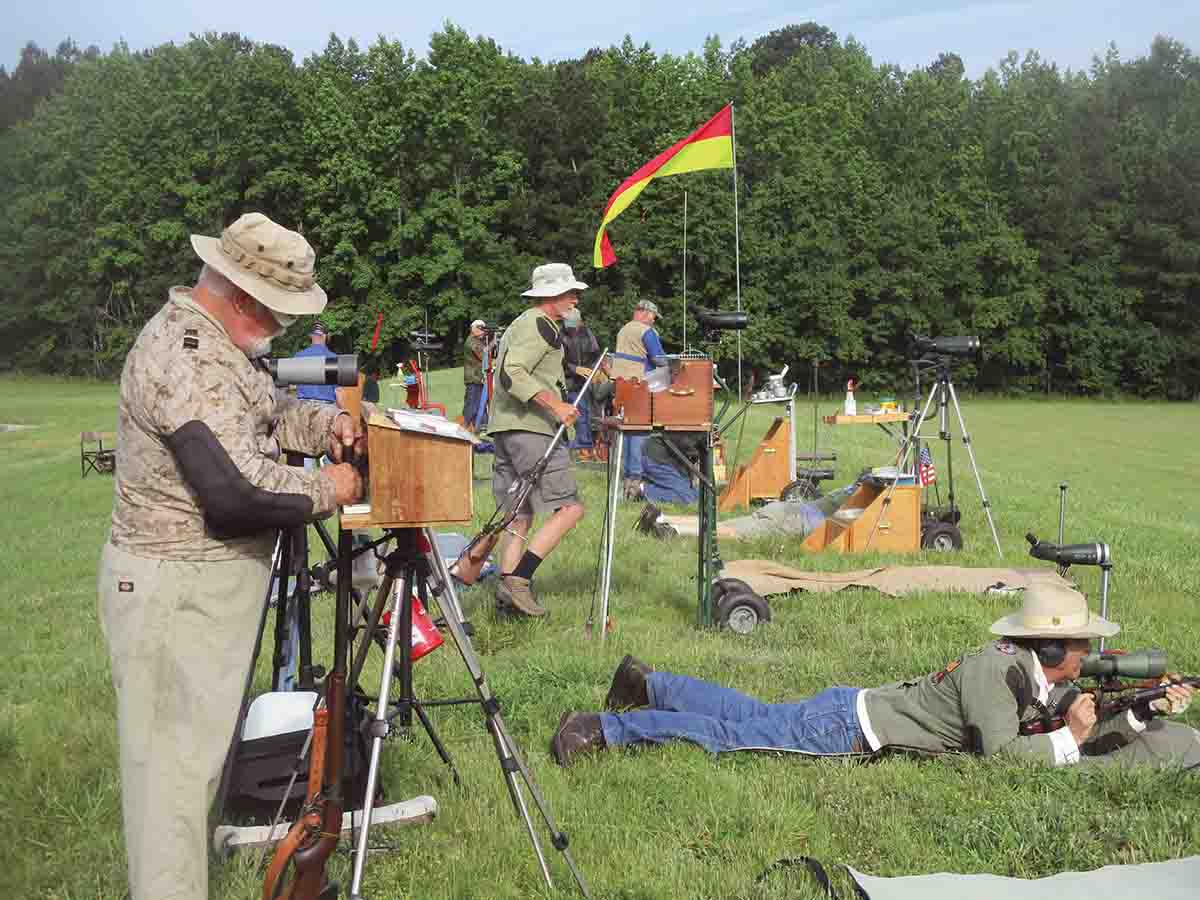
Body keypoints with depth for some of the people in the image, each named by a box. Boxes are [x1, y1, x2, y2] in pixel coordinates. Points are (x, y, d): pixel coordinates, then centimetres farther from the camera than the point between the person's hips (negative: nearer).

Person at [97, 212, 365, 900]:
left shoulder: (218, 337, 11)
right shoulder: (183, 354, -22)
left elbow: (266, 410, 27)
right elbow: (237, 490, -29)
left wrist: (327, 423, 7)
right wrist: (326, 490, -14)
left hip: (218, 579, 11)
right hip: (177, 590, -11)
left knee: (208, 735, 19)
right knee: (178, 756, -5)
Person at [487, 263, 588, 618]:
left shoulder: (519, 324, 23)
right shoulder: (540, 325, -9)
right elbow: (511, 375, -21)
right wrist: (555, 405, -25)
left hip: (505, 428, 10)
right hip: (530, 428, -10)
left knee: (520, 513, 9)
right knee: (569, 508, -10)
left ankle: (507, 593, 6)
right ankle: (519, 579, -15)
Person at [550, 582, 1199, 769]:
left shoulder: (1049, 681, 5)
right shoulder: (993, 668, -22)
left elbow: (1092, 737, 11)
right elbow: (999, 752, -28)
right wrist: (1067, 740, -18)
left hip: (859, 711, 8)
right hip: (847, 726, -8)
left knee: (747, 716, 17)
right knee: (733, 732, -7)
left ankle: (643, 683, 29)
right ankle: (602, 730, -3)